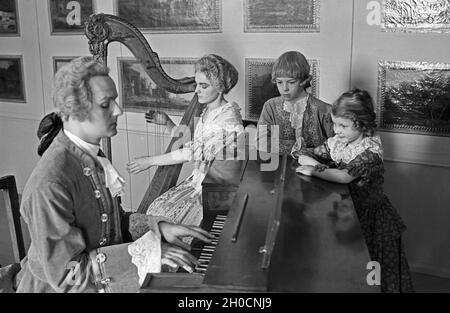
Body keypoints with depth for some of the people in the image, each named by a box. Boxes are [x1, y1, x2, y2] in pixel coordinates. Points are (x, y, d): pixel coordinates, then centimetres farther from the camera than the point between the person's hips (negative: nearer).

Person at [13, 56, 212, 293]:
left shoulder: (91, 158, 1)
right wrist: (146, 253, -25)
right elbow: (65, 272, -23)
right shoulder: (49, 184, -24)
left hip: (102, 281, 7)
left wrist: (158, 227, -6)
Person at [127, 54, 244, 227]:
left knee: (168, 219, -17)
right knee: (157, 207, -4)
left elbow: (194, 152, -23)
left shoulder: (229, 116, -20)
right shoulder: (207, 110, 8)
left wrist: (151, 161, -16)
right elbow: (189, 143, 14)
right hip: (199, 179, 8)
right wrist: (167, 123, -1)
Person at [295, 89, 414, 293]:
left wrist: (314, 170, -26)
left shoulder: (371, 149, -22)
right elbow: (309, 153, 7)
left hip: (369, 214, -6)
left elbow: (345, 176, -32)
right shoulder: (337, 141, -1)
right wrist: (306, 157, -15)